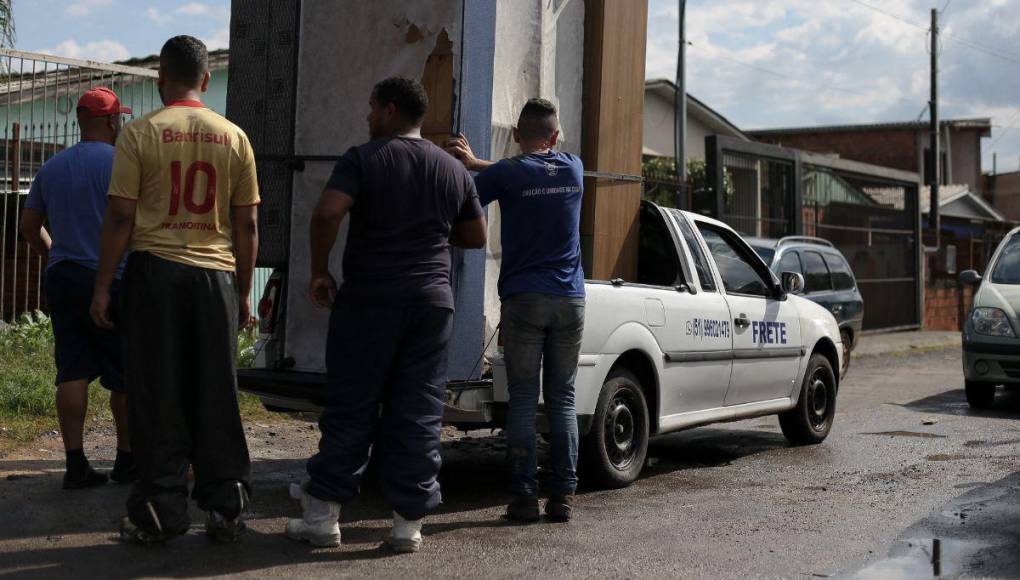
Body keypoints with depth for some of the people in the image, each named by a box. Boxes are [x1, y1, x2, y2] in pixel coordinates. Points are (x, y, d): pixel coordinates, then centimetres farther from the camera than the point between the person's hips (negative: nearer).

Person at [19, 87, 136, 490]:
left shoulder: (52, 167, 12)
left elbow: (29, 226, 16)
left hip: (61, 279, 6)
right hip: (110, 280, -6)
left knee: (72, 372, 4)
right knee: (125, 376, 5)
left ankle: (76, 464, 2)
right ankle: (126, 459, 13)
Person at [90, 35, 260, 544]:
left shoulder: (139, 133, -2)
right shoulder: (234, 138, 6)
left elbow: (120, 217, -5)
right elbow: (247, 225, 7)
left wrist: (102, 286, 2)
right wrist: (244, 291, 15)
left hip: (155, 271, -2)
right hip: (216, 275, 2)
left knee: (158, 398, 4)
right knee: (216, 398, 9)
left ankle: (160, 512, 9)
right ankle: (226, 508, 13)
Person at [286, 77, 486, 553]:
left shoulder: (363, 159, -5)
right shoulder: (454, 170, 10)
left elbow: (326, 214, -19)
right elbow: (475, 236, 17)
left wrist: (319, 271, -6)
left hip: (369, 299, -3)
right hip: (432, 301, 3)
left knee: (351, 410, 4)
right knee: (419, 414, 6)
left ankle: (322, 516, 10)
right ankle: (409, 522, 8)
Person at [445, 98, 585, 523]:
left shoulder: (506, 174, -6)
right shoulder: (574, 169, 8)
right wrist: (474, 162, 25)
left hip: (523, 299, -3)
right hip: (569, 298, 3)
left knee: (523, 400, 1)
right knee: (562, 399, 8)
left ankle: (525, 496, 0)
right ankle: (563, 496, 6)